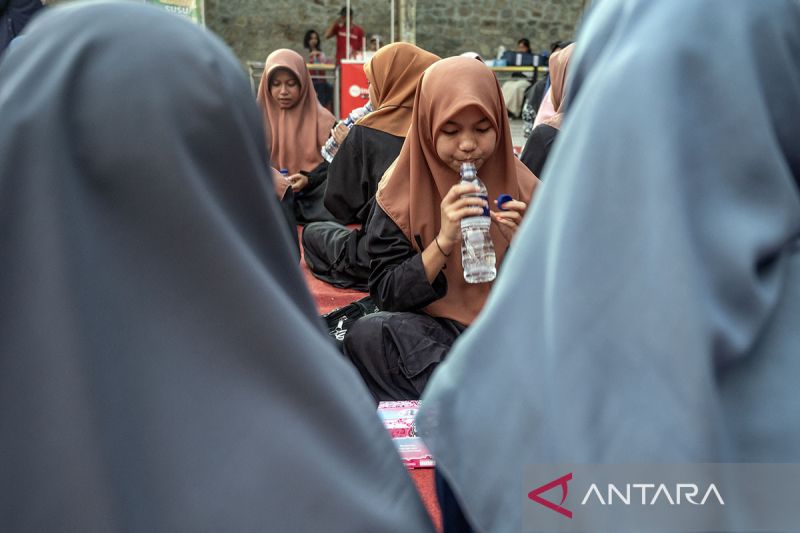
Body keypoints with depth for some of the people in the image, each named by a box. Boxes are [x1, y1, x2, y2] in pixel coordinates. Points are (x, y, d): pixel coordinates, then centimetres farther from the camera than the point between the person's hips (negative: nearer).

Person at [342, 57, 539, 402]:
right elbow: (386, 295, -8)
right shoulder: (401, 192, -2)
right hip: (431, 331, 0)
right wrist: (443, 242, -21)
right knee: (366, 335, -31)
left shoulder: (522, 188, 1)